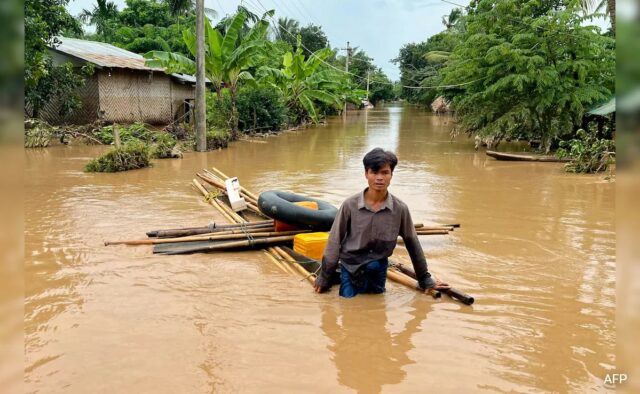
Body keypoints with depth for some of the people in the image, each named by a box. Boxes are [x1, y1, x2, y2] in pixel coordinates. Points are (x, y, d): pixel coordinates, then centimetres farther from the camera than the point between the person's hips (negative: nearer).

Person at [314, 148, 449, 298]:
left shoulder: (400, 209, -13)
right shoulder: (350, 205, -15)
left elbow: (412, 243, 0)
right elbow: (335, 241, -6)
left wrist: (425, 280, 6)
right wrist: (324, 277, -1)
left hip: (379, 270, 2)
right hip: (350, 267, -1)